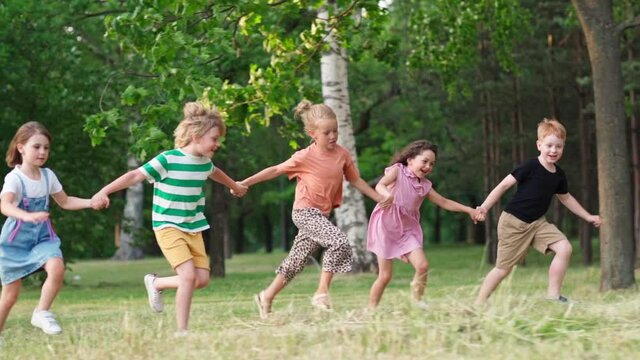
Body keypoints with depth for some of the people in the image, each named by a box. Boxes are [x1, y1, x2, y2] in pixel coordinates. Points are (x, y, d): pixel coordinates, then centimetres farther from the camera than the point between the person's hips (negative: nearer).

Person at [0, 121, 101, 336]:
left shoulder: (48, 176, 1)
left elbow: (65, 202, 15)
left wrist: (90, 203, -1)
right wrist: (28, 216, -53)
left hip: (42, 237, 4)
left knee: (56, 267, -26)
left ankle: (41, 313, -9)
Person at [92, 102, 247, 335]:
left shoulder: (205, 162, 5)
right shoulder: (168, 160, -18)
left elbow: (215, 174, 29)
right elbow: (135, 175, -17)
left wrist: (235, 187, 48)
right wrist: (105, 191, -26)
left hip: (193, 228, 7)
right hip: (168, 227, -7)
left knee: (202, 279, -3)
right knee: (188, 275, -20)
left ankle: (156, 284, 23)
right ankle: (182, 331, -9)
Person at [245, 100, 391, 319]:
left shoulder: (342, 155, 2)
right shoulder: (305, 157, -12)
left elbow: (355, 180, 15)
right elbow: (275, 171, -4)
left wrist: (379, 198, 13)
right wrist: (244, 184, -5)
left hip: (321, 215, 6)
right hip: (305, 212, -6)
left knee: (295, 263, 11)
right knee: (339, 241, -24)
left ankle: (267, 297, 25)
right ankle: (322, 293, -16)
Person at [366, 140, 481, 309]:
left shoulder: (424, 185, 9)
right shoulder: (398, 170, -6)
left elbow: (444, 202, 18)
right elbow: (380, 185, -23)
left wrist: (469, 210, 12)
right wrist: (387, 194, -46)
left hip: (407, 229, 5)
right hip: (386, 225, -5)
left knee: (422, 265, -13)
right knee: (385, 275, -4)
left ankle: (417, 300, 10)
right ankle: (371, 309, 10)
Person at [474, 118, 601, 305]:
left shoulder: (558, 175, 3)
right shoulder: (530, 166, -17)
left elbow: (566, 198, 22)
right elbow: (504, 185, -15)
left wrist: (588, 217, 24)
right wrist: (484, 207, -22)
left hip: (537, 223, 6)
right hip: (513, 223, -6)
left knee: (564, 248, -13)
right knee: (503, 268, -3)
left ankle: (553, 295, -5)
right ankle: (479, 302, 11)